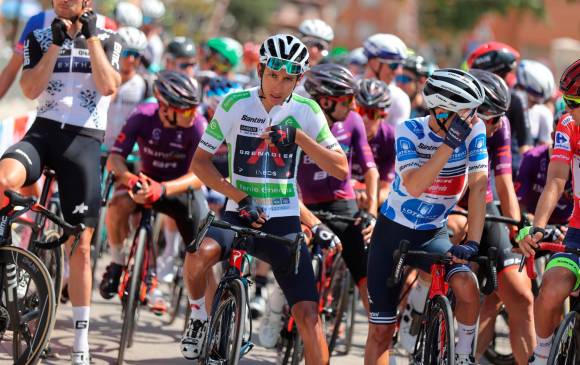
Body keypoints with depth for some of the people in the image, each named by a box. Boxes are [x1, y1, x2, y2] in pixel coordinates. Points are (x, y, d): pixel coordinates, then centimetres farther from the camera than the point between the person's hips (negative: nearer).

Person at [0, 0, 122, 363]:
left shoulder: (108, 40, 7)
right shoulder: (39, 38, 10)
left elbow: (108, 87, -10)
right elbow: (30, 89, -5)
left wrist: (91, 37, -12)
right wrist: (57, 44, -11)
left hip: (84, 141, -1)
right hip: (43, 131, 1)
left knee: (80, 247, 1)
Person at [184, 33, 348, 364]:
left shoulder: (305, 111, 1)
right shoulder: (236, 105, -3)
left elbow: (341, 169, -3)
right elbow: (200, 162, -1)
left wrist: (299, 137, -16)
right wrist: (240, 197, -13)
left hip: (284, 223, 1)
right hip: (240, 215, -1)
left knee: (308, 314, -11)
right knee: (200, 253, -34)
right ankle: (200, 317, -5)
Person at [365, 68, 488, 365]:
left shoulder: (473, 131, -13)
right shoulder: (409, 132, -18)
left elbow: (478, 186, -17)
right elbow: (414, 186, -32)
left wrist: (473, 242, -27)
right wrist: (450, 143, -39)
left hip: (433, 235, 1)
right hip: (393, 233, -1)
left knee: (466, 286, -28)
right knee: (381, 330, -2)